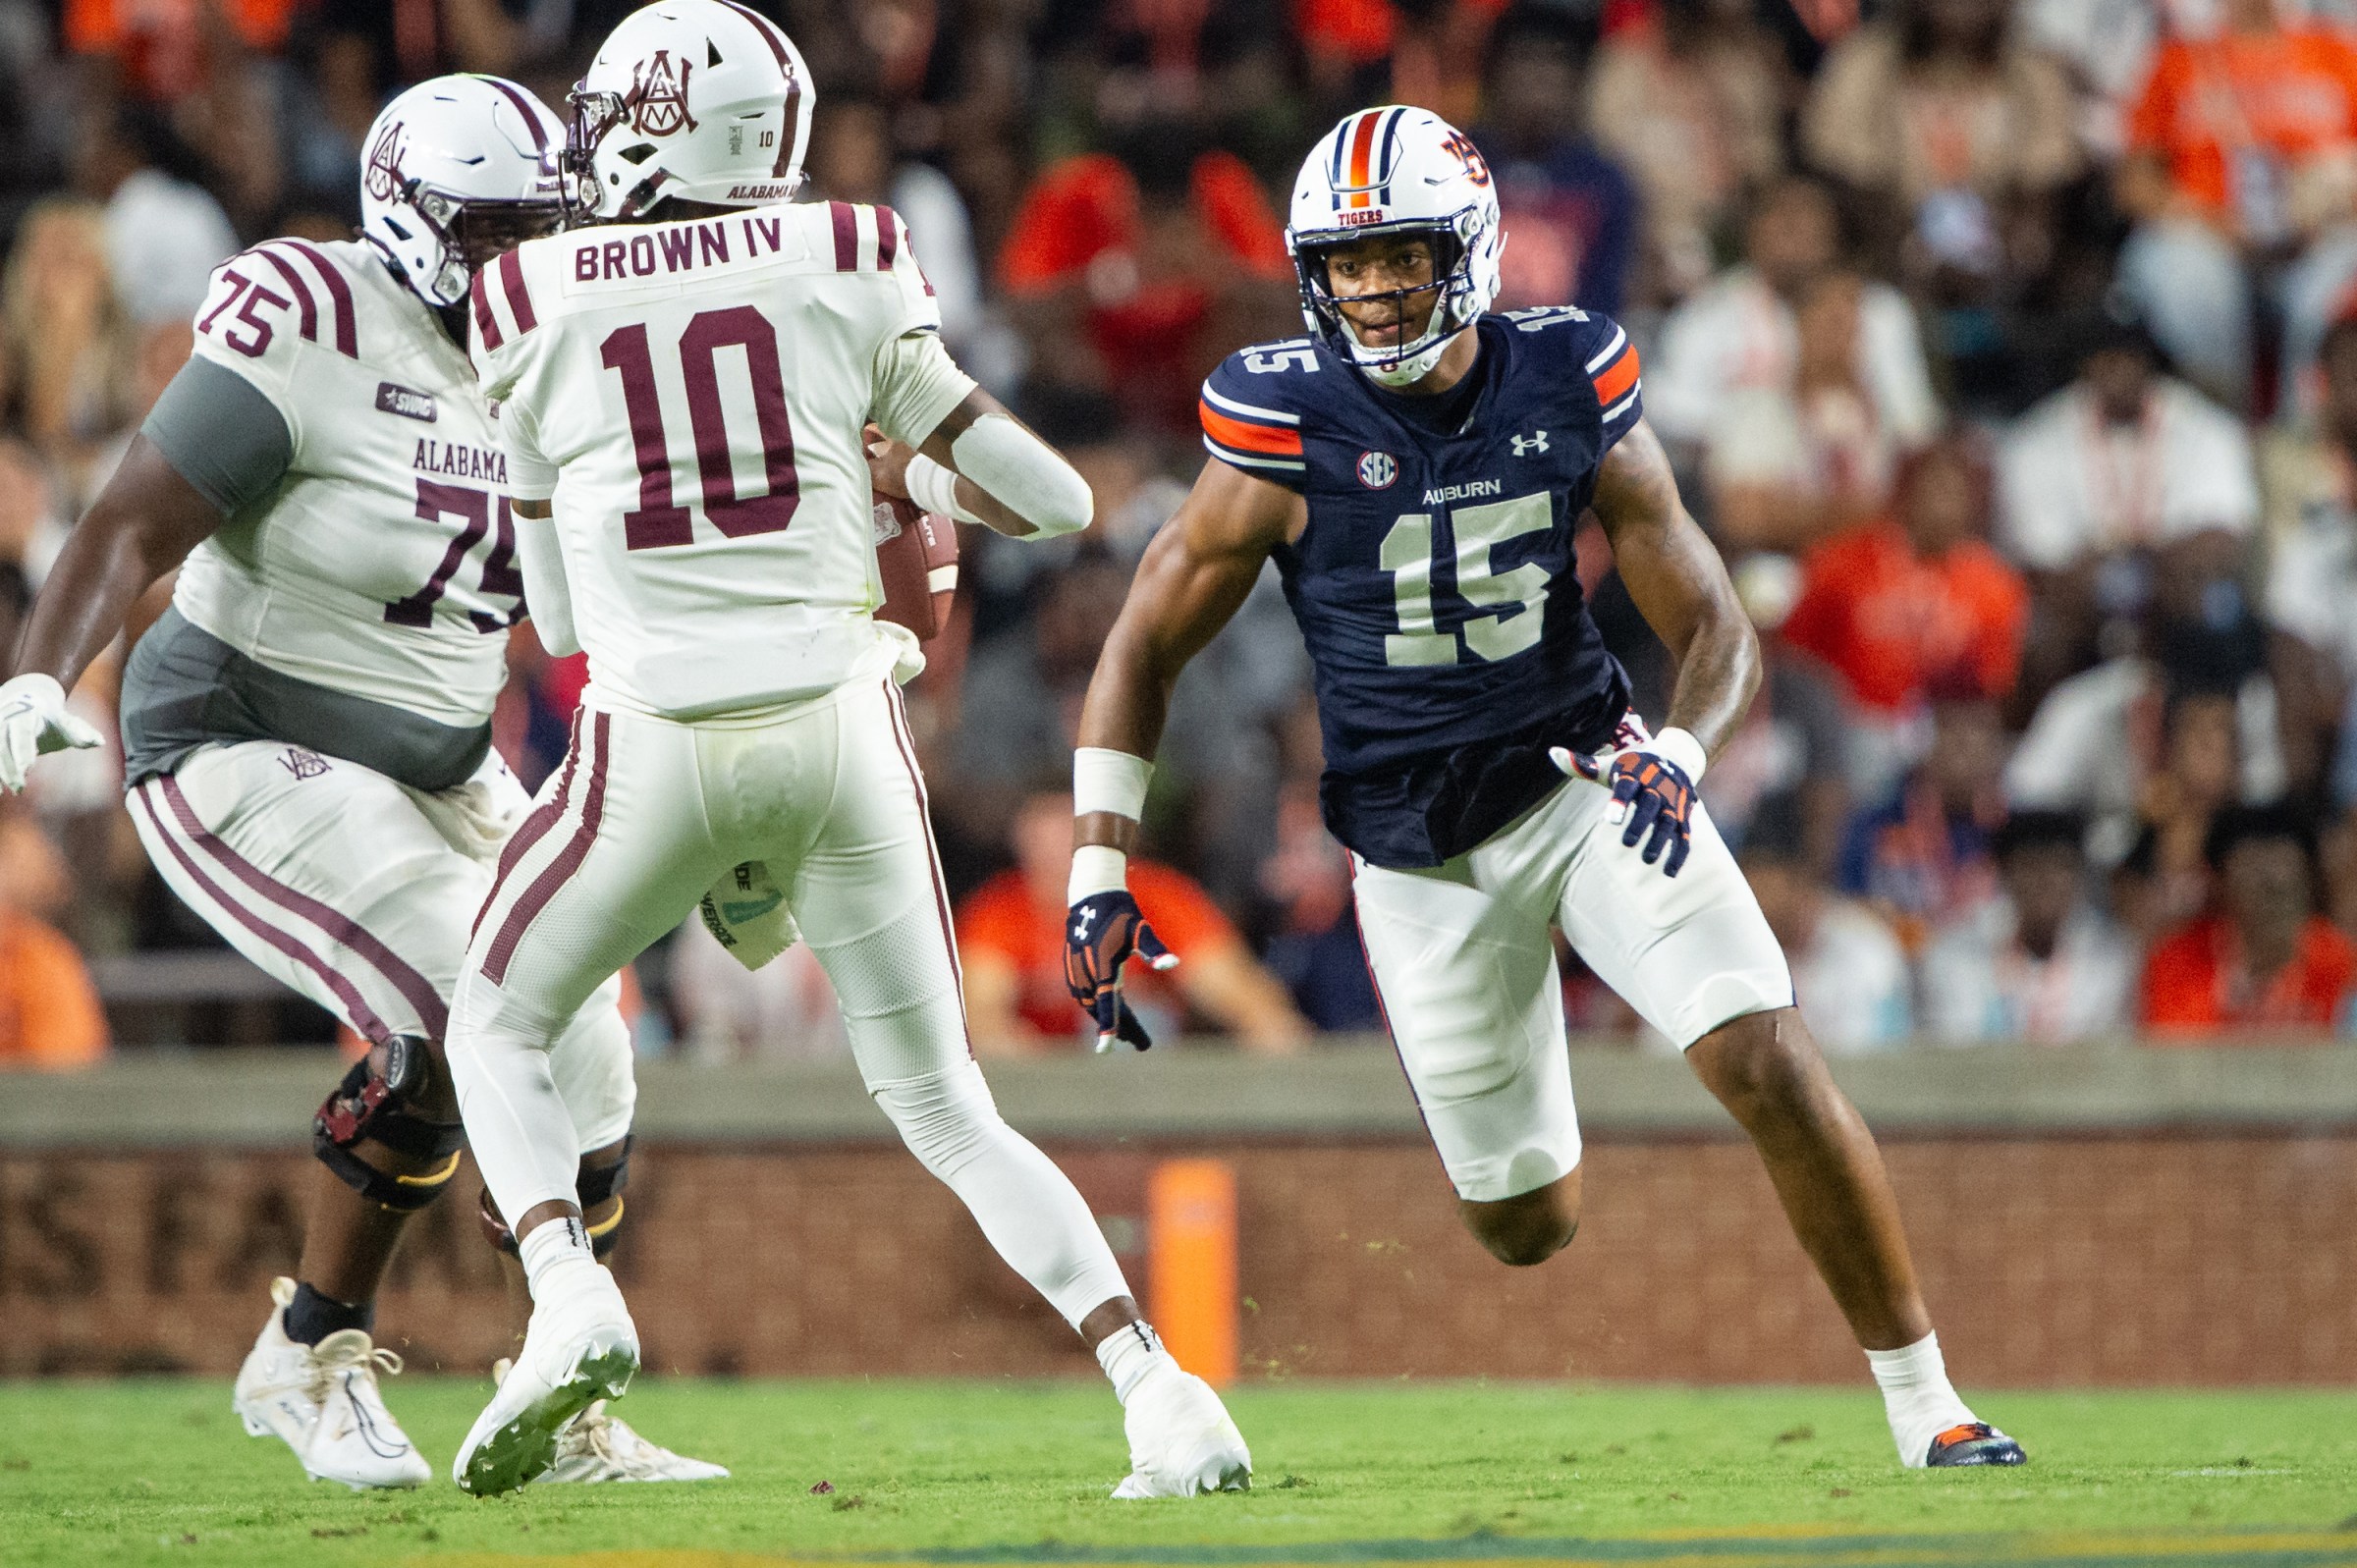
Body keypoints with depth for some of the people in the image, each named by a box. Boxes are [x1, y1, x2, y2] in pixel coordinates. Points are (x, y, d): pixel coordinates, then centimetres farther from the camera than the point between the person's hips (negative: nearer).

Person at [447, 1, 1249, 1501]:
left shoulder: (534, 305, 2)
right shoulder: (847, 276, 3)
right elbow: (1055, 500, 6)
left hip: (656, 741, -2)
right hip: (838, 728, 2)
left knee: (500, 1026, 21)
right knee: (946, 1107, 13)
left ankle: (568, 1293, -5)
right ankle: (1155, 1385, -3)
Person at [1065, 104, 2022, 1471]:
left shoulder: (1569, 392, -8)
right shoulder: (1291, 430, -13)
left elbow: (1718, 629, -4)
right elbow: (1145, 647, -4)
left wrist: (1681, 753, -26)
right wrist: (1098, 875, -11)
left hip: (1583, 780, 1)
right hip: (1415, 840, 0)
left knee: (1777, 1072, -18)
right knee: (1527, 1226, 5)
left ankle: (1928, 1408, -6)